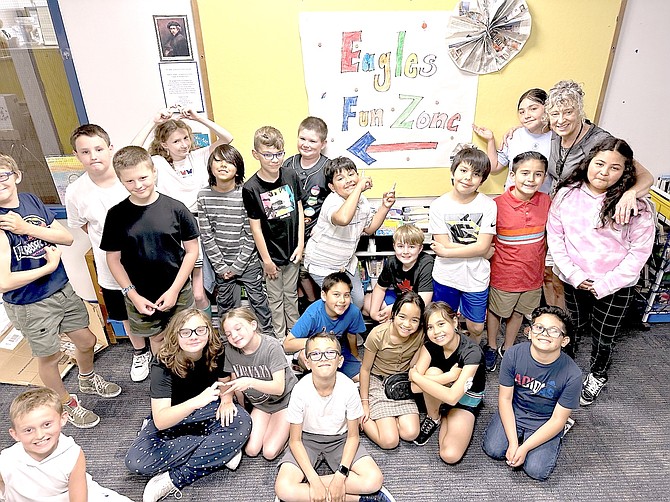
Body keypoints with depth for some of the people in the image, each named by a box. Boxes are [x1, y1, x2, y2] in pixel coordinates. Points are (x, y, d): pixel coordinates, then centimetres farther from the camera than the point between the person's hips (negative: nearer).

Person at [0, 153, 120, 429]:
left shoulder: (31, 200, -4)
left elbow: (67, 237, -7)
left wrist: (27, 228, -19)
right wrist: (49, 266, -16)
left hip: (62, 289, 5)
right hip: (29, 304, -5)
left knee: (86, 341, 19)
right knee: (50, 357, 15)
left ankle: (88, 380, 51)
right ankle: (68, 404, 40)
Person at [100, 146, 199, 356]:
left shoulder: (175, 208, -12)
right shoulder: (117, 215, -7)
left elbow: (191, 250, -7)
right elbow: (113, 258, -1)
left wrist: (174, 289, -10)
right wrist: (132, 294, -7)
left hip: (178, 292, -1)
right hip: (140, 296, 1)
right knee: (156, 338, 19)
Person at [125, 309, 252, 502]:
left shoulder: (216, 352, -18)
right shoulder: (163, 364, -26)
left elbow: (224, 382, 4)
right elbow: (160, 420, -36)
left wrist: (226, 401, -18)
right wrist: (196, 401, -53)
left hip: (208, 410, 1)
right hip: (171, 419, -1)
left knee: (242, 422, -29)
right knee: (136, 461, -27)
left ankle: (174, 480, -19)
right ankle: (222, 451, -17)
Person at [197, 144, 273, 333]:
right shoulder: (204, 196, -4)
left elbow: (250, 236, -11)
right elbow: (206, 236, -4)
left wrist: (237, 266, -11)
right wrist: (221, 266, -6)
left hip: (248, 262, -2)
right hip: (221, 264, 3)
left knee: (259, 301, 8)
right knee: (225, 305, 17)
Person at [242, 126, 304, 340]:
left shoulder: (291, 176, -5)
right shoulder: (251, 187, -16)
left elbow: (299, 210, 2)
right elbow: (255, 226, -12)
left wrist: (300, 244, -1)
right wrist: (266, 259, -9)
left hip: (292, 250, 3)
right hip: (272, 253, -3)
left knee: (291, 294, 21)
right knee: (276, 298, 15)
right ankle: (280, 337, 34)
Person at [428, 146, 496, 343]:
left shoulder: (488, 205, -10)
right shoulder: (439, 205, -10)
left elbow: (482, 246, -15)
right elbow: (443, 245, -14)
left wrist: (446, 252, -16)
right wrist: (484, 251, -14)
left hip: (476, 277, 0)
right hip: (446, 276, 0)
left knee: (476, 328, 17)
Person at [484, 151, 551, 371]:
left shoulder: (546, 202, -8)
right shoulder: (497, 204, -21)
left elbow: (549, 235, 8)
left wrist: (543, 263, 11)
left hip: (533, 274, 4)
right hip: (504, 274, -4)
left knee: (518, 312, 22)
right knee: (496, 312, 17)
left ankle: (508, 347, 46)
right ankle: (491, 347, 42)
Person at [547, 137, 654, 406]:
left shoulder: (636, 207, -13)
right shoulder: (567, 194, -8)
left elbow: (639, 251, -11)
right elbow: (555, 236, -6)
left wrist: (605, 284, -15)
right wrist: (573, 275, -12)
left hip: (614, 287, -1)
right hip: (572, 281, 2)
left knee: (603, 338, 16)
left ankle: (597, 375, 46)